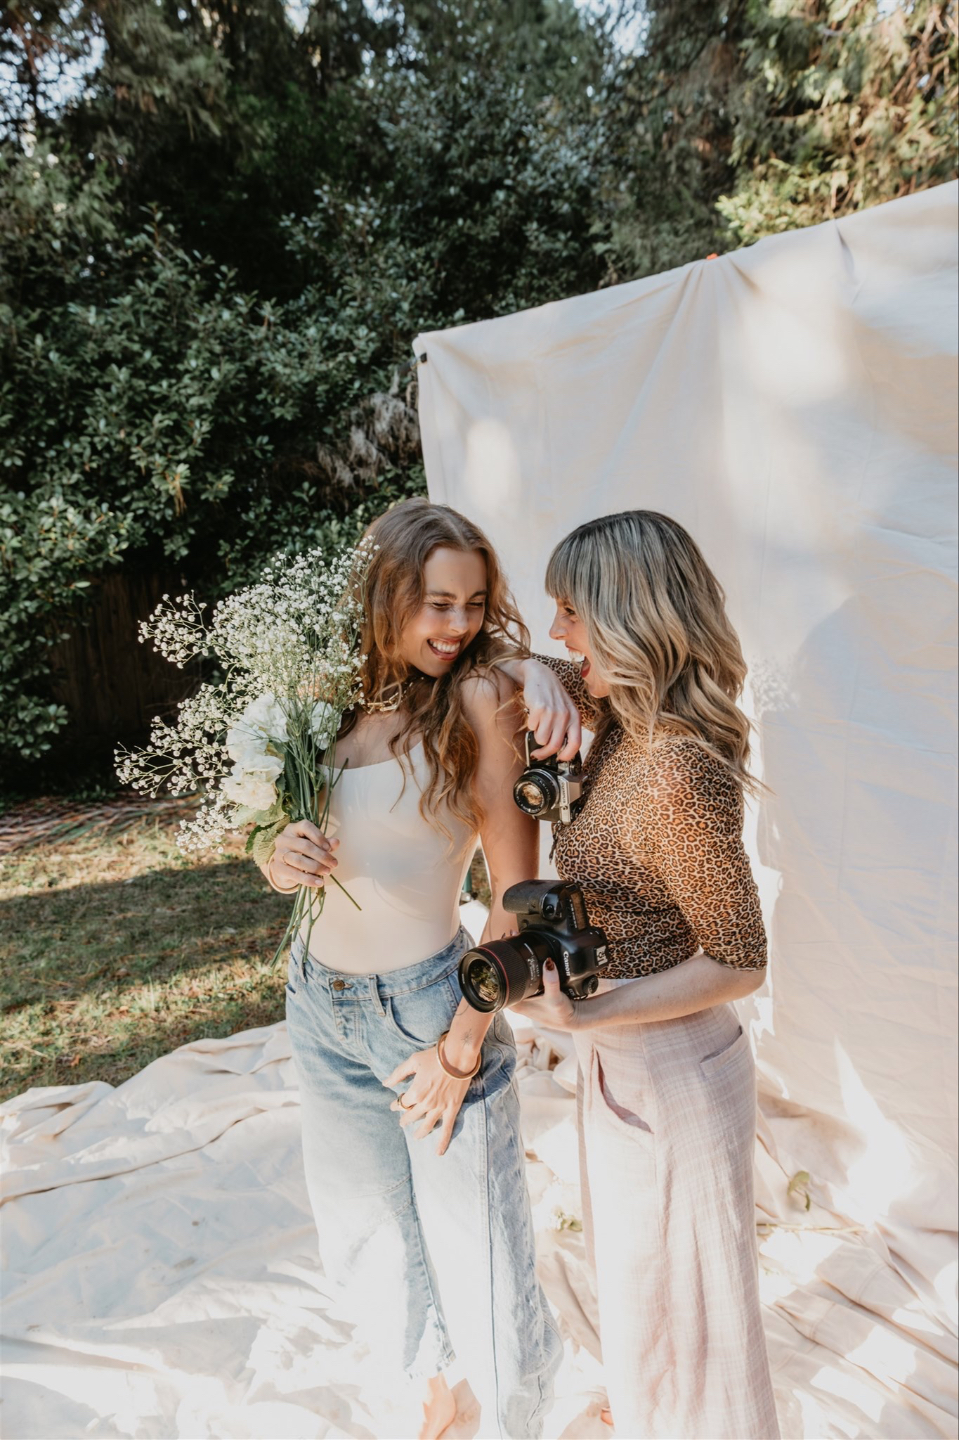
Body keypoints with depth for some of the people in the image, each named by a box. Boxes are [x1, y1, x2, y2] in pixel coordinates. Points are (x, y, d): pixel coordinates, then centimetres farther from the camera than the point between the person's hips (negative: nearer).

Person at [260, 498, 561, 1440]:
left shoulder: (477, 699, -17)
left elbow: (517, 890, -16)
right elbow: (285, 851, 8)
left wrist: (462, 1048, -14)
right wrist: (284, 859, -15)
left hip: (429, 1006, -6)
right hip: (320, 1009, 6)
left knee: (477, 1258, 11)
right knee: (368, 1242, 25)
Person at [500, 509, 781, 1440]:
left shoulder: (677, 773, -31)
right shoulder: (624, 722, -5)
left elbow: (740, 962, -24)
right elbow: (507, 668, 10)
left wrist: (583, 1016, -28)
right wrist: (540, 679, -12)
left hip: (670, 1072, -9)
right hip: (623, 1056, 9)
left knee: (674, 1287, 19)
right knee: (630, 1264, 33)